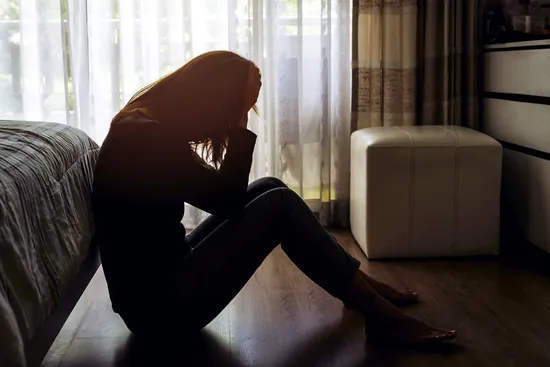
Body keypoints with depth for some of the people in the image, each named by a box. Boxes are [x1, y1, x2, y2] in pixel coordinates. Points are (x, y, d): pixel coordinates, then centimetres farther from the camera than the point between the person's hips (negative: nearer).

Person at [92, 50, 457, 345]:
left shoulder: (146, 126, 8)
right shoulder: (147, 138, -21)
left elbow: (221, 193, 13)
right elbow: (227, 199, -18)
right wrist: (241, 122, -16)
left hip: (164, 275, 10)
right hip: (160, 302, -10)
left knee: (269, 189, 8)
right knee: (279, 205, -13)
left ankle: (362, 288, 15)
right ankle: (380, 315, -4)